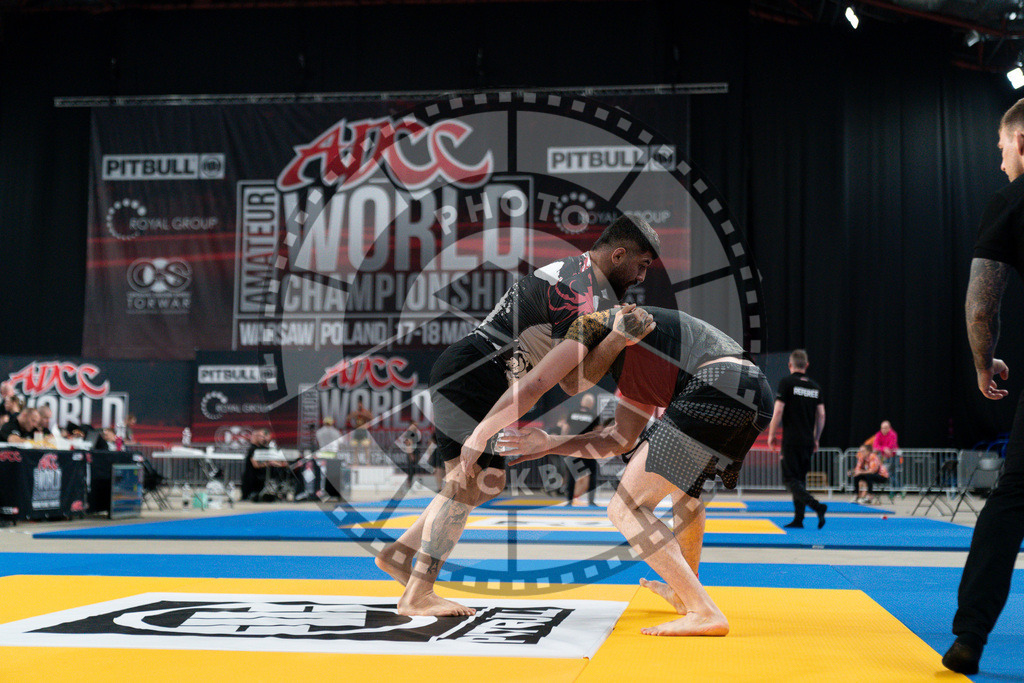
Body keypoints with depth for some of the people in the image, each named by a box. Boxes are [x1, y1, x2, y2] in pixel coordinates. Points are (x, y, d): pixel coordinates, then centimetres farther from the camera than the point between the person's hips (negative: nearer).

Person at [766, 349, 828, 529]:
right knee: (800, 478, 13)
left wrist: (771, 435, -1)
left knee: (790, 479, -5)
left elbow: (778, 411, -10)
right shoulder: (815, 386, 10)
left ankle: (816, 505, -25)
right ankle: (798, 519, 11)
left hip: (791, 440, -6)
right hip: (808, 440, 6)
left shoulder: (786, 383, -6)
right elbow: (821, 415, 9)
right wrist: (816, 439, 18)